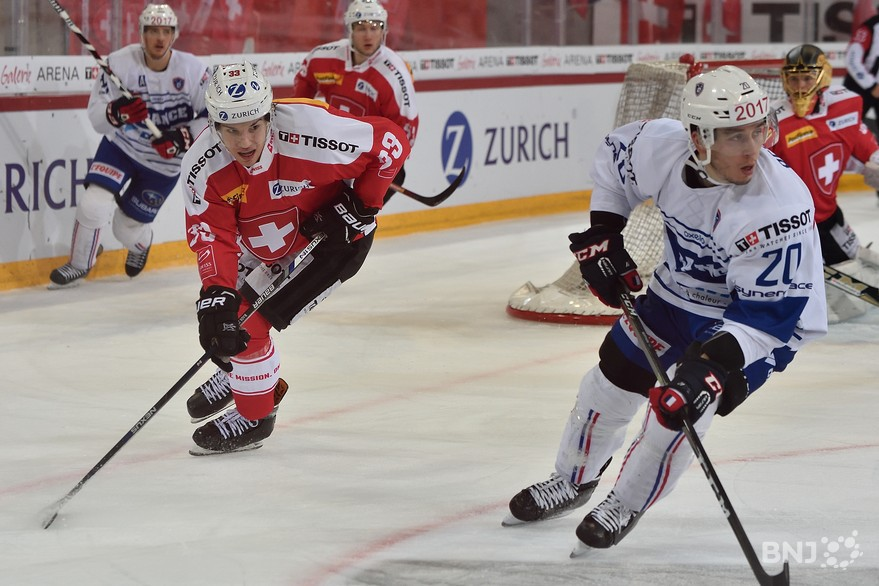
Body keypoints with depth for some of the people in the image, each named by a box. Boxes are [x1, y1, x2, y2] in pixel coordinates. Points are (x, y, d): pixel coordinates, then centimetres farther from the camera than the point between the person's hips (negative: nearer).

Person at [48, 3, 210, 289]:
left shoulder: (193, 70, -20)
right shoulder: (120, 63, -21)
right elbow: (96, 116, -21)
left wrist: (181, 138, -28)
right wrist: (117, 112, -43)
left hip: (165, 162, 0)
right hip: (120, 147, 0)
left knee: (128, 229, 9)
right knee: (94, 205, -21)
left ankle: (141, 243, 50)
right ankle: (79, 265, 7)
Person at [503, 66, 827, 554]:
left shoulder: (782, 206, -38)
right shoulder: (661, 147, -24)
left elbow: (767, 312, -33)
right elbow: (615, 157, 2)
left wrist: (714, 362, -43)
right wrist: (602, 233, -4)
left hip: (759, 320, -5)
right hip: (676, 291, 5)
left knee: (680, 405, -20)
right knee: (611, 381, 14)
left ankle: (626, 505, 6)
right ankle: (573, 480, 43)